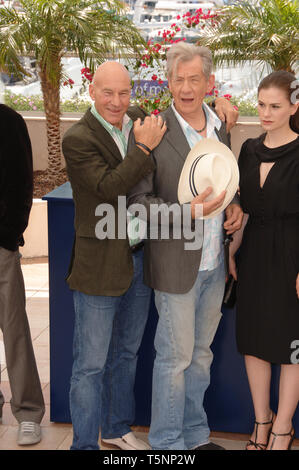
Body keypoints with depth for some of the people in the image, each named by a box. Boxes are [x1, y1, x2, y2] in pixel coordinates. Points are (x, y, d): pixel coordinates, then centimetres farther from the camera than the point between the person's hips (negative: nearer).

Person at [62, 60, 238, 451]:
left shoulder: (141, 120, 4)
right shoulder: (78, 139, -13)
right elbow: (108, 187, -25)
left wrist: (220, 112, -1)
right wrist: (143, 147, -24)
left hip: (141, 259, 6)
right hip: (100, 266, -6)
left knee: (126, 353, 21)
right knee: (91, 364, 3)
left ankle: (118, 429, 39)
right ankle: (85, 444, 19)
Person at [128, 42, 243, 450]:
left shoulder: (220, 128, 7)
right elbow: (138, 199, -13)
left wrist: (234, 205, -1)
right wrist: (186, 213, -26)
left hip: (214, 263, 6)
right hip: (176, 264, -6)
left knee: (200, 353, 19)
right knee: (175, 357, 5)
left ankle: (196, 436, 36)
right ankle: (168, 443, 24)